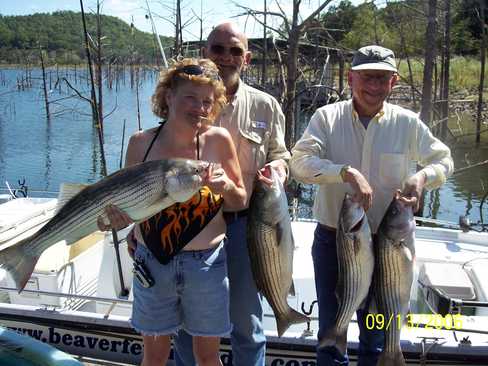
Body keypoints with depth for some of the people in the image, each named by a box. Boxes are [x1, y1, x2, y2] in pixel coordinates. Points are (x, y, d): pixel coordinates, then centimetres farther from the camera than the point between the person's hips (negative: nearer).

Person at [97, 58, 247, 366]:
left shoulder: (218, 139, -9)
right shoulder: (141, 143, -6)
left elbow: (241, 202, 0)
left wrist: (226, 186, -21)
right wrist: (116, 216, -17)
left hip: (205, 262, -1)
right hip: (151, 262, 2)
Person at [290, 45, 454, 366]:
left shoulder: (407, 122, -3)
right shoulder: (327, 117, -6)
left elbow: (443, 159, 7)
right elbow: (300, 161, -19)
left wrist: (422, 177, -16)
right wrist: (346, 172, -34)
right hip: (331, 240, 0)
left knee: (376, 332, 18)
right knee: (331, 328, 17)